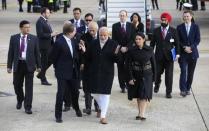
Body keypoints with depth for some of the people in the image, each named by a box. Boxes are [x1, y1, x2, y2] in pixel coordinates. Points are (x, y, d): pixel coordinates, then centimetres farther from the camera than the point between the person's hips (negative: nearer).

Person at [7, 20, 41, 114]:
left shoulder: (33, 38, 0)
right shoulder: (14, 38, 1)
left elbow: (37, 53, 3)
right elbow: (10, 53, 3)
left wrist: (38, 66, 1)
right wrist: (9, 66, 0)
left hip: (29, 65, -1)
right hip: (18, 64, 1)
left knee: (29, 87, -2)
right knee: (17, 85, 13)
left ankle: (28, 107, 4)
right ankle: (20, 100, 40)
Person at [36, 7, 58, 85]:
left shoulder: (45, 21, 12)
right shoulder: (40, 22, -16)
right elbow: (40, 34, -23)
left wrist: (52, 34, 4)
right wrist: (51, 35, -21)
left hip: (49, 44, 9)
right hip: (44, 45, -9)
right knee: (44, 62, 1)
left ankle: (40, 74, 27)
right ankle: (43, 80, 12)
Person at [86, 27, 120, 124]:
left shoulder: (113, 44, -3)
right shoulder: (93, 43, 4)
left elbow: (116, 60, -6)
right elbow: (88, 57, 7)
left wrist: (116, 54, -26)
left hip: (107, 73, -3)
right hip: (94, 72, 3)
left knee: (105, 94, -4)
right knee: (94, 93, 12)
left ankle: (103, 116, 3)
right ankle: (101, 108, 41)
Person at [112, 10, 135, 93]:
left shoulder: (131, 26, 7)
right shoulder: (115, 26, 5)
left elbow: (133, 38, 2)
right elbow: (114, 39, 1)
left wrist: (126, 47, -9)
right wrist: (120, 47, -10)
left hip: (129, 50, 0)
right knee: (121, 69, 1)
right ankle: (122, 86, 6)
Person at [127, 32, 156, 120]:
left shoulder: (149, 50, -4)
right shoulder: (131, 51, -5)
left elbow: (153, 63, 3)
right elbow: (129, 65, -4)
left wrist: (154, 77, 3)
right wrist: (130, 78, -10)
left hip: (147, 75, -1)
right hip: (136, 75, 1)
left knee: (145, 94, -11)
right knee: (138, 95, 9)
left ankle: (142, 114, -15)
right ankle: (140, 112, 19)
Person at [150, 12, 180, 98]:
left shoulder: (173, 31, 2)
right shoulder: (156, 31, 5)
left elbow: (177, 43, 1)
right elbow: (152, 43, 7)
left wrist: (177, 54, -9)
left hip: (169, 56, -1)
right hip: (159, 56, 1)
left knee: (169, 75, 0)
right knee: (157, 73, 6)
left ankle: (168, 92, 9)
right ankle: (157, 84, 38)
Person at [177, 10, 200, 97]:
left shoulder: (195, 27, 4)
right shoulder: (179, 27, 4)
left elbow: (197, 40, 0)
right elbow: (178, 40, 2)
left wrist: (191, 47, -13)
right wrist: (184, 47, -12)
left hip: (193, 53, 1)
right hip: (183, 53, -1)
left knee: (191, 72, 6)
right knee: (183, 71, -11)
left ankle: (188, 89, 16)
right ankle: (183, 90, -12)